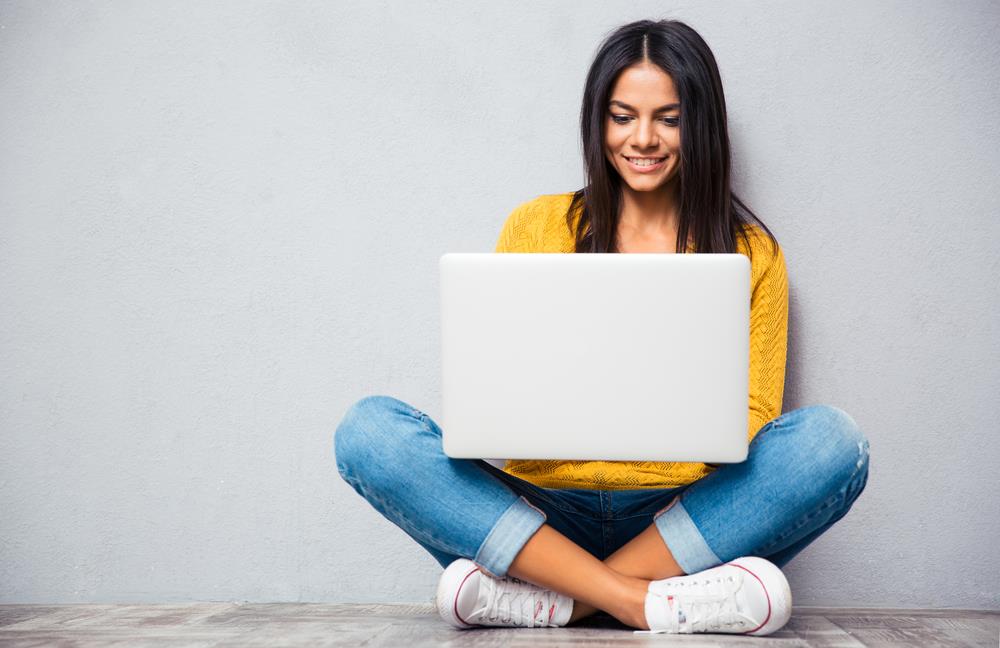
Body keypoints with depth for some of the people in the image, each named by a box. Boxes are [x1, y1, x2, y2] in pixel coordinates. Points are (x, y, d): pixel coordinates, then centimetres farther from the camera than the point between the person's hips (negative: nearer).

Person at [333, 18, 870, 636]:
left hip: (686, 517, 0)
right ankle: (646, 601, -29)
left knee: (834, 439, -26)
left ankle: (554, 600, -27)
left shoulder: (752, 252, 10)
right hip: (541, 509, 1)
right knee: (368, 429, -22)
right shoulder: (535, 227, 10)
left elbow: (753, 420, 6)